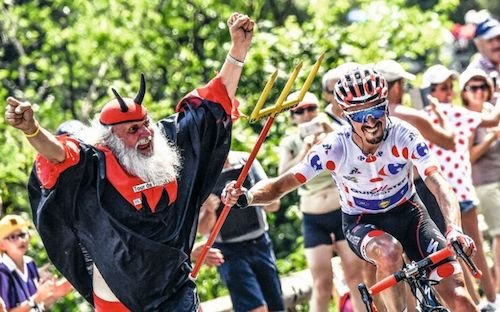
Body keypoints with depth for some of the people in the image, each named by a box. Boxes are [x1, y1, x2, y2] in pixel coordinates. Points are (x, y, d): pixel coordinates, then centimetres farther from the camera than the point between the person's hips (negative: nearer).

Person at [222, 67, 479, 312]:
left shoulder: (404, 136, -23)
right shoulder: (334, 148, -23)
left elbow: (439, 184, -33)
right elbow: (281, 185, -22)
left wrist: (454, 229, -51)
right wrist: (246, 196, -44)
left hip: (407, 213, 1)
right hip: (361, 222, -1)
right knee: (389, 251, -38)